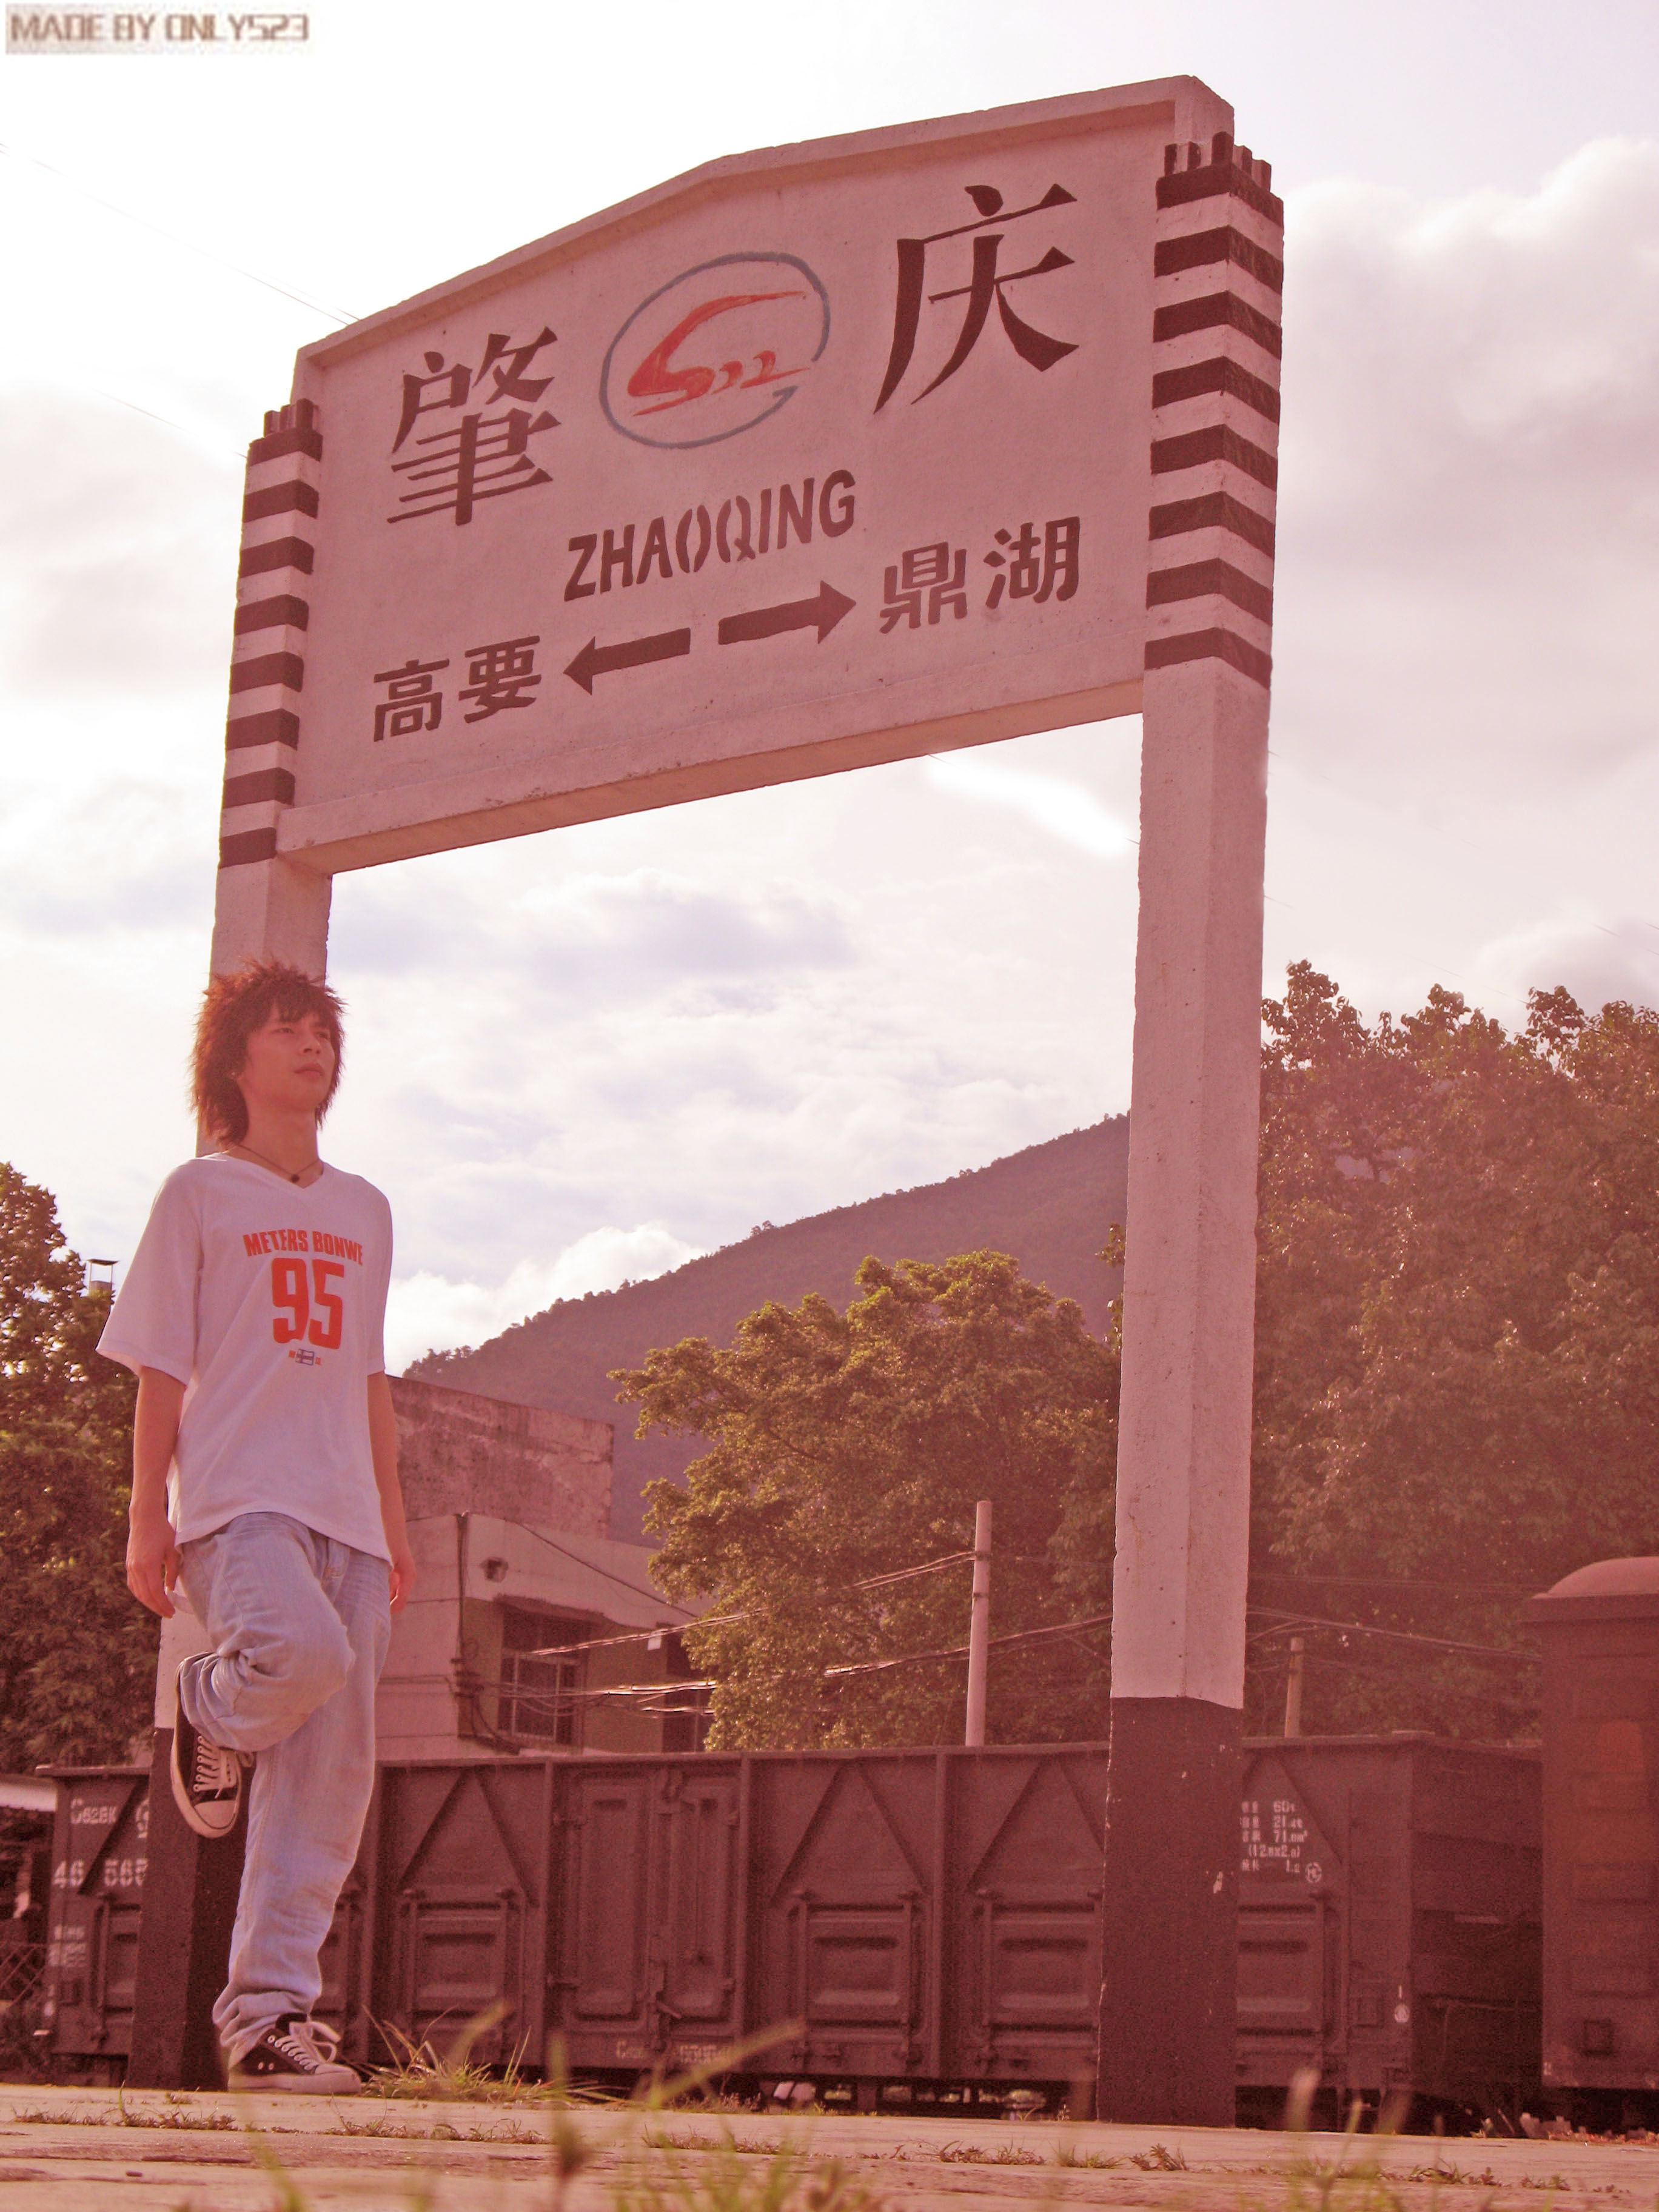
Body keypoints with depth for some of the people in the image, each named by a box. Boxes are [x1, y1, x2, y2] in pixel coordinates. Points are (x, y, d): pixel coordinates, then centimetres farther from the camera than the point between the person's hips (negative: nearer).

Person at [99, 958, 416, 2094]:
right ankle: (211, 1711, 1)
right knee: (305, 1651, -33)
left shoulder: (364, 1210, 21)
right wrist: (147, 1518, -4)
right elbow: (161, 1371, 3)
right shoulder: (199, 1194, 6)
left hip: (345, 1512, 5)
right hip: (236, 1498, -5)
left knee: (331, 1779, -3)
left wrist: (394, 1517, 16)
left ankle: (270, 2004, 2)